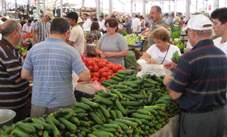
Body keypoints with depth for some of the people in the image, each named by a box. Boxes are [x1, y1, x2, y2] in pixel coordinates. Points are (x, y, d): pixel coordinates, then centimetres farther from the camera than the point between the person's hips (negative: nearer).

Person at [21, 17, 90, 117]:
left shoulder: (34, 49, -3)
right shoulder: (70, 50, -11)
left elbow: (24, 75, 4)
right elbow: (85, 77, -13)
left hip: (38, 102, 2)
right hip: (63, 104, -2)